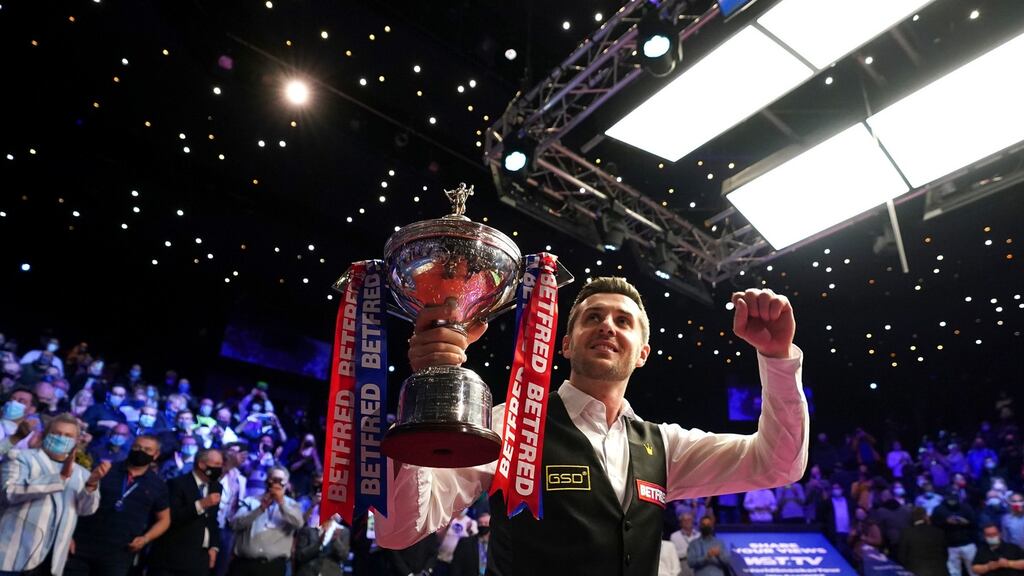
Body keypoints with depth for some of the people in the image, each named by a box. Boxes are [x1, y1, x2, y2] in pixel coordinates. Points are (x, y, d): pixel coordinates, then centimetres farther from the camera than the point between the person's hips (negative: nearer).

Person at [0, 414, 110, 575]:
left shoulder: (80, 473, 10)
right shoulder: (21, 458, 1)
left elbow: (86, 509, 2)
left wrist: (92, 483, -17)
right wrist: (60, 477, -21)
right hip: (15, 554, -3)